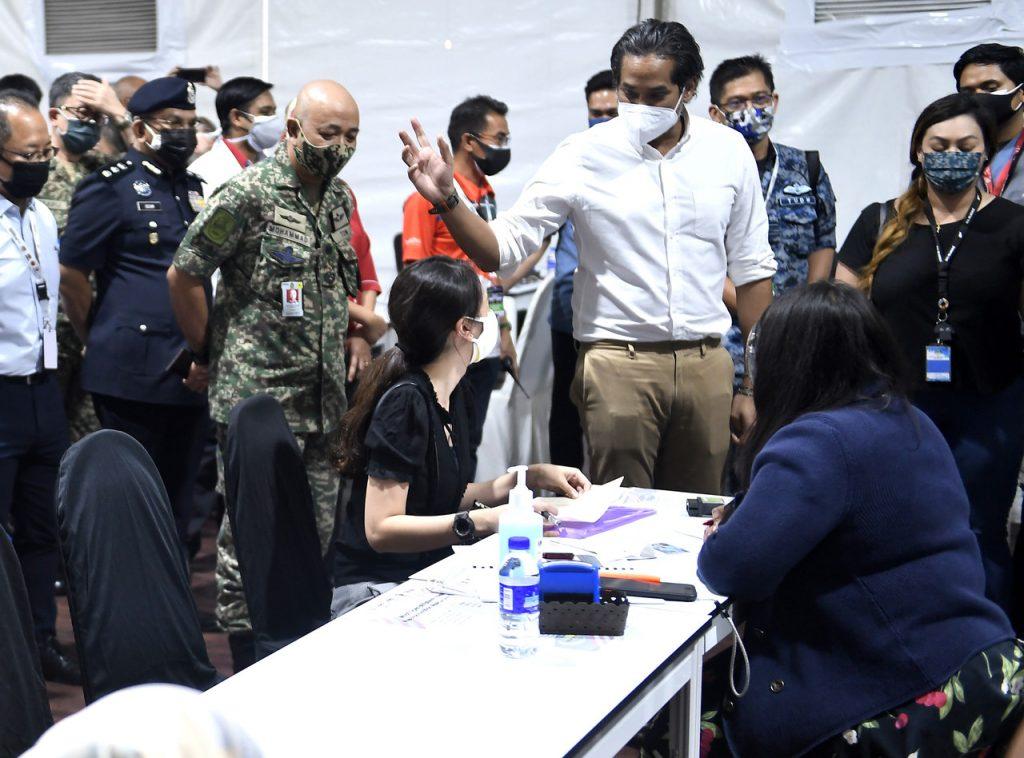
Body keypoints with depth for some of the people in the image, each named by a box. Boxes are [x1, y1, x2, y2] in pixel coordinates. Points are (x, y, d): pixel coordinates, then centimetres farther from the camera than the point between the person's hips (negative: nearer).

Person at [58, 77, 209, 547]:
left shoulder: (193, 188, 16)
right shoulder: (110, 187, -6)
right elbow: (70, 275, -7)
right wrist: (99, 341, -2)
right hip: (133, 373, -7)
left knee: (179, 495, 13)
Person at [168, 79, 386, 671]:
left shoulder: (339, 196, 12)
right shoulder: (249, 194, -11)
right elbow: (184, 274, -6)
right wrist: (209, 354, 0)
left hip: (323, 400, 7)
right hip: (258, 397, -7)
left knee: (317, 532, 12)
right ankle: (246, 661, 10)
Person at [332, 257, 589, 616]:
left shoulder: (453, 394, 10)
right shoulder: (404, 402, -18)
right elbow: (380, 529, -22)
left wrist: (531, 477, 9)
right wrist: (484, 521, -28)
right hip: (374, 587, -9)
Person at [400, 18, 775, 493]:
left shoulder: (727, 151, 3)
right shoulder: (584, 156, -4)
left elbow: (752, 270, 9)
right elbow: (501, 248, -6)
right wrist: (446, 200, -24)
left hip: (705, 364, 2)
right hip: (619, 362, -2)